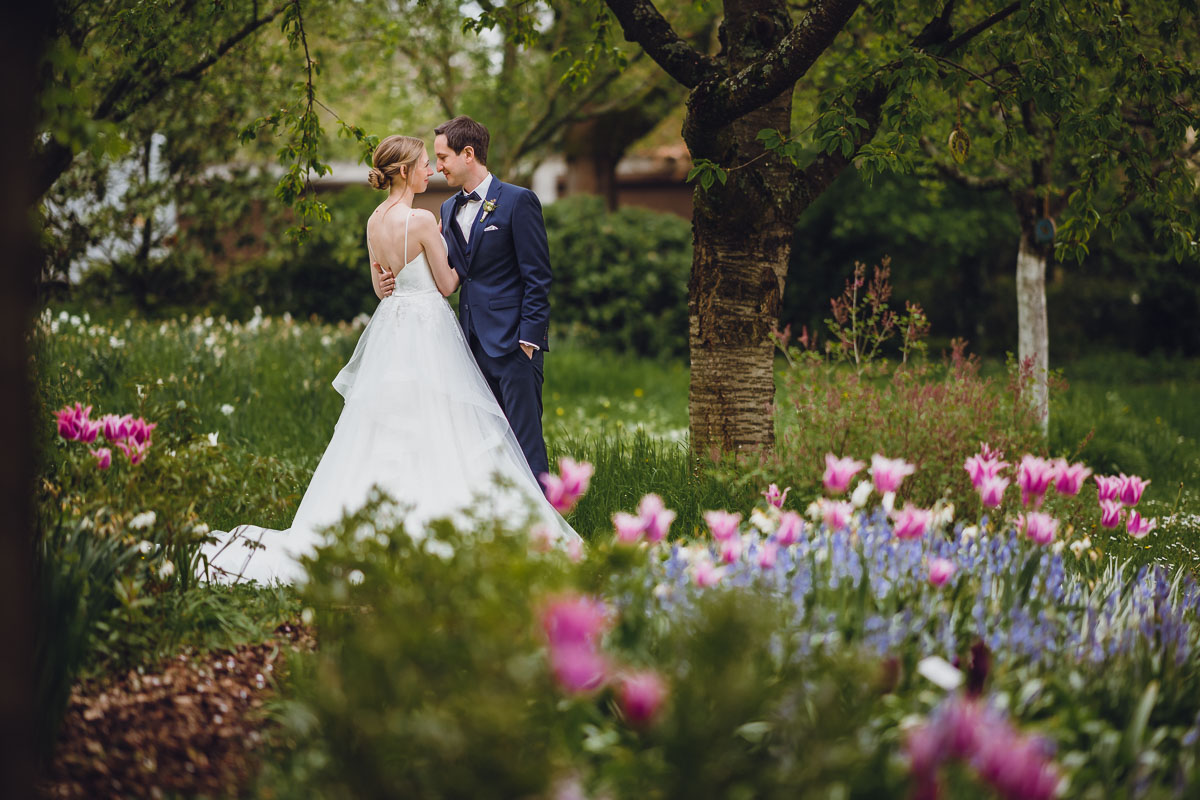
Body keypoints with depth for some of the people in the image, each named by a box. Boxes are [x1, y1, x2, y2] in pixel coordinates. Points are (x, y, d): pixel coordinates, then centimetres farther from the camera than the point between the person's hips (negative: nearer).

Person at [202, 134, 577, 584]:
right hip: (427, 332, -8)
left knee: (384, 438, 10)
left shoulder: (374, 222, 8)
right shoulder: (422, 221, -15)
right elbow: (447, 285, -7)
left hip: (389, 332, 8)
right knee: (434, 440, -5)